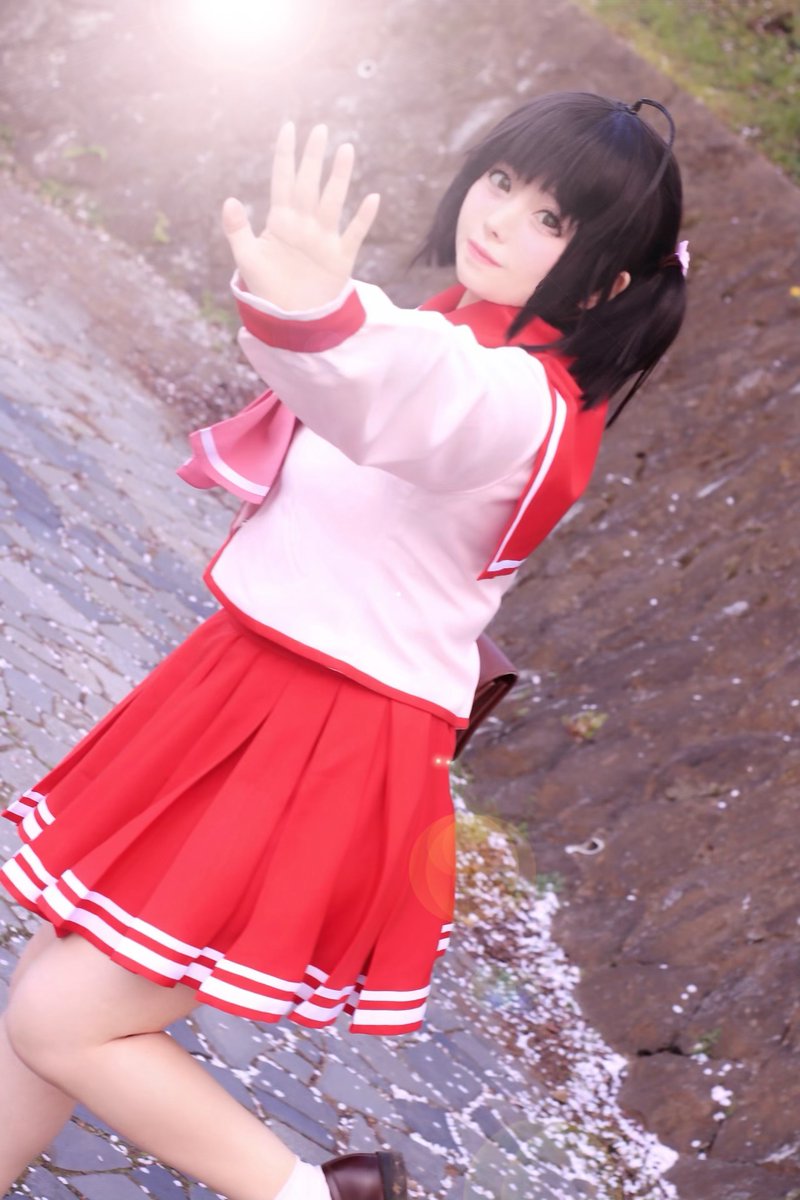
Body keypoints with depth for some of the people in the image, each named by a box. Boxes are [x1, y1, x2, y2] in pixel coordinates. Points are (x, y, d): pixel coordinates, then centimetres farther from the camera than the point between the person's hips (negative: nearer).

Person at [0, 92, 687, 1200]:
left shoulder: (522, 402, -23)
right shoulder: (455, 330, 7)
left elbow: (410, 399, -49)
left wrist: (318, 318, -66)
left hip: (336, 751, -9)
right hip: (250, 688, 9)